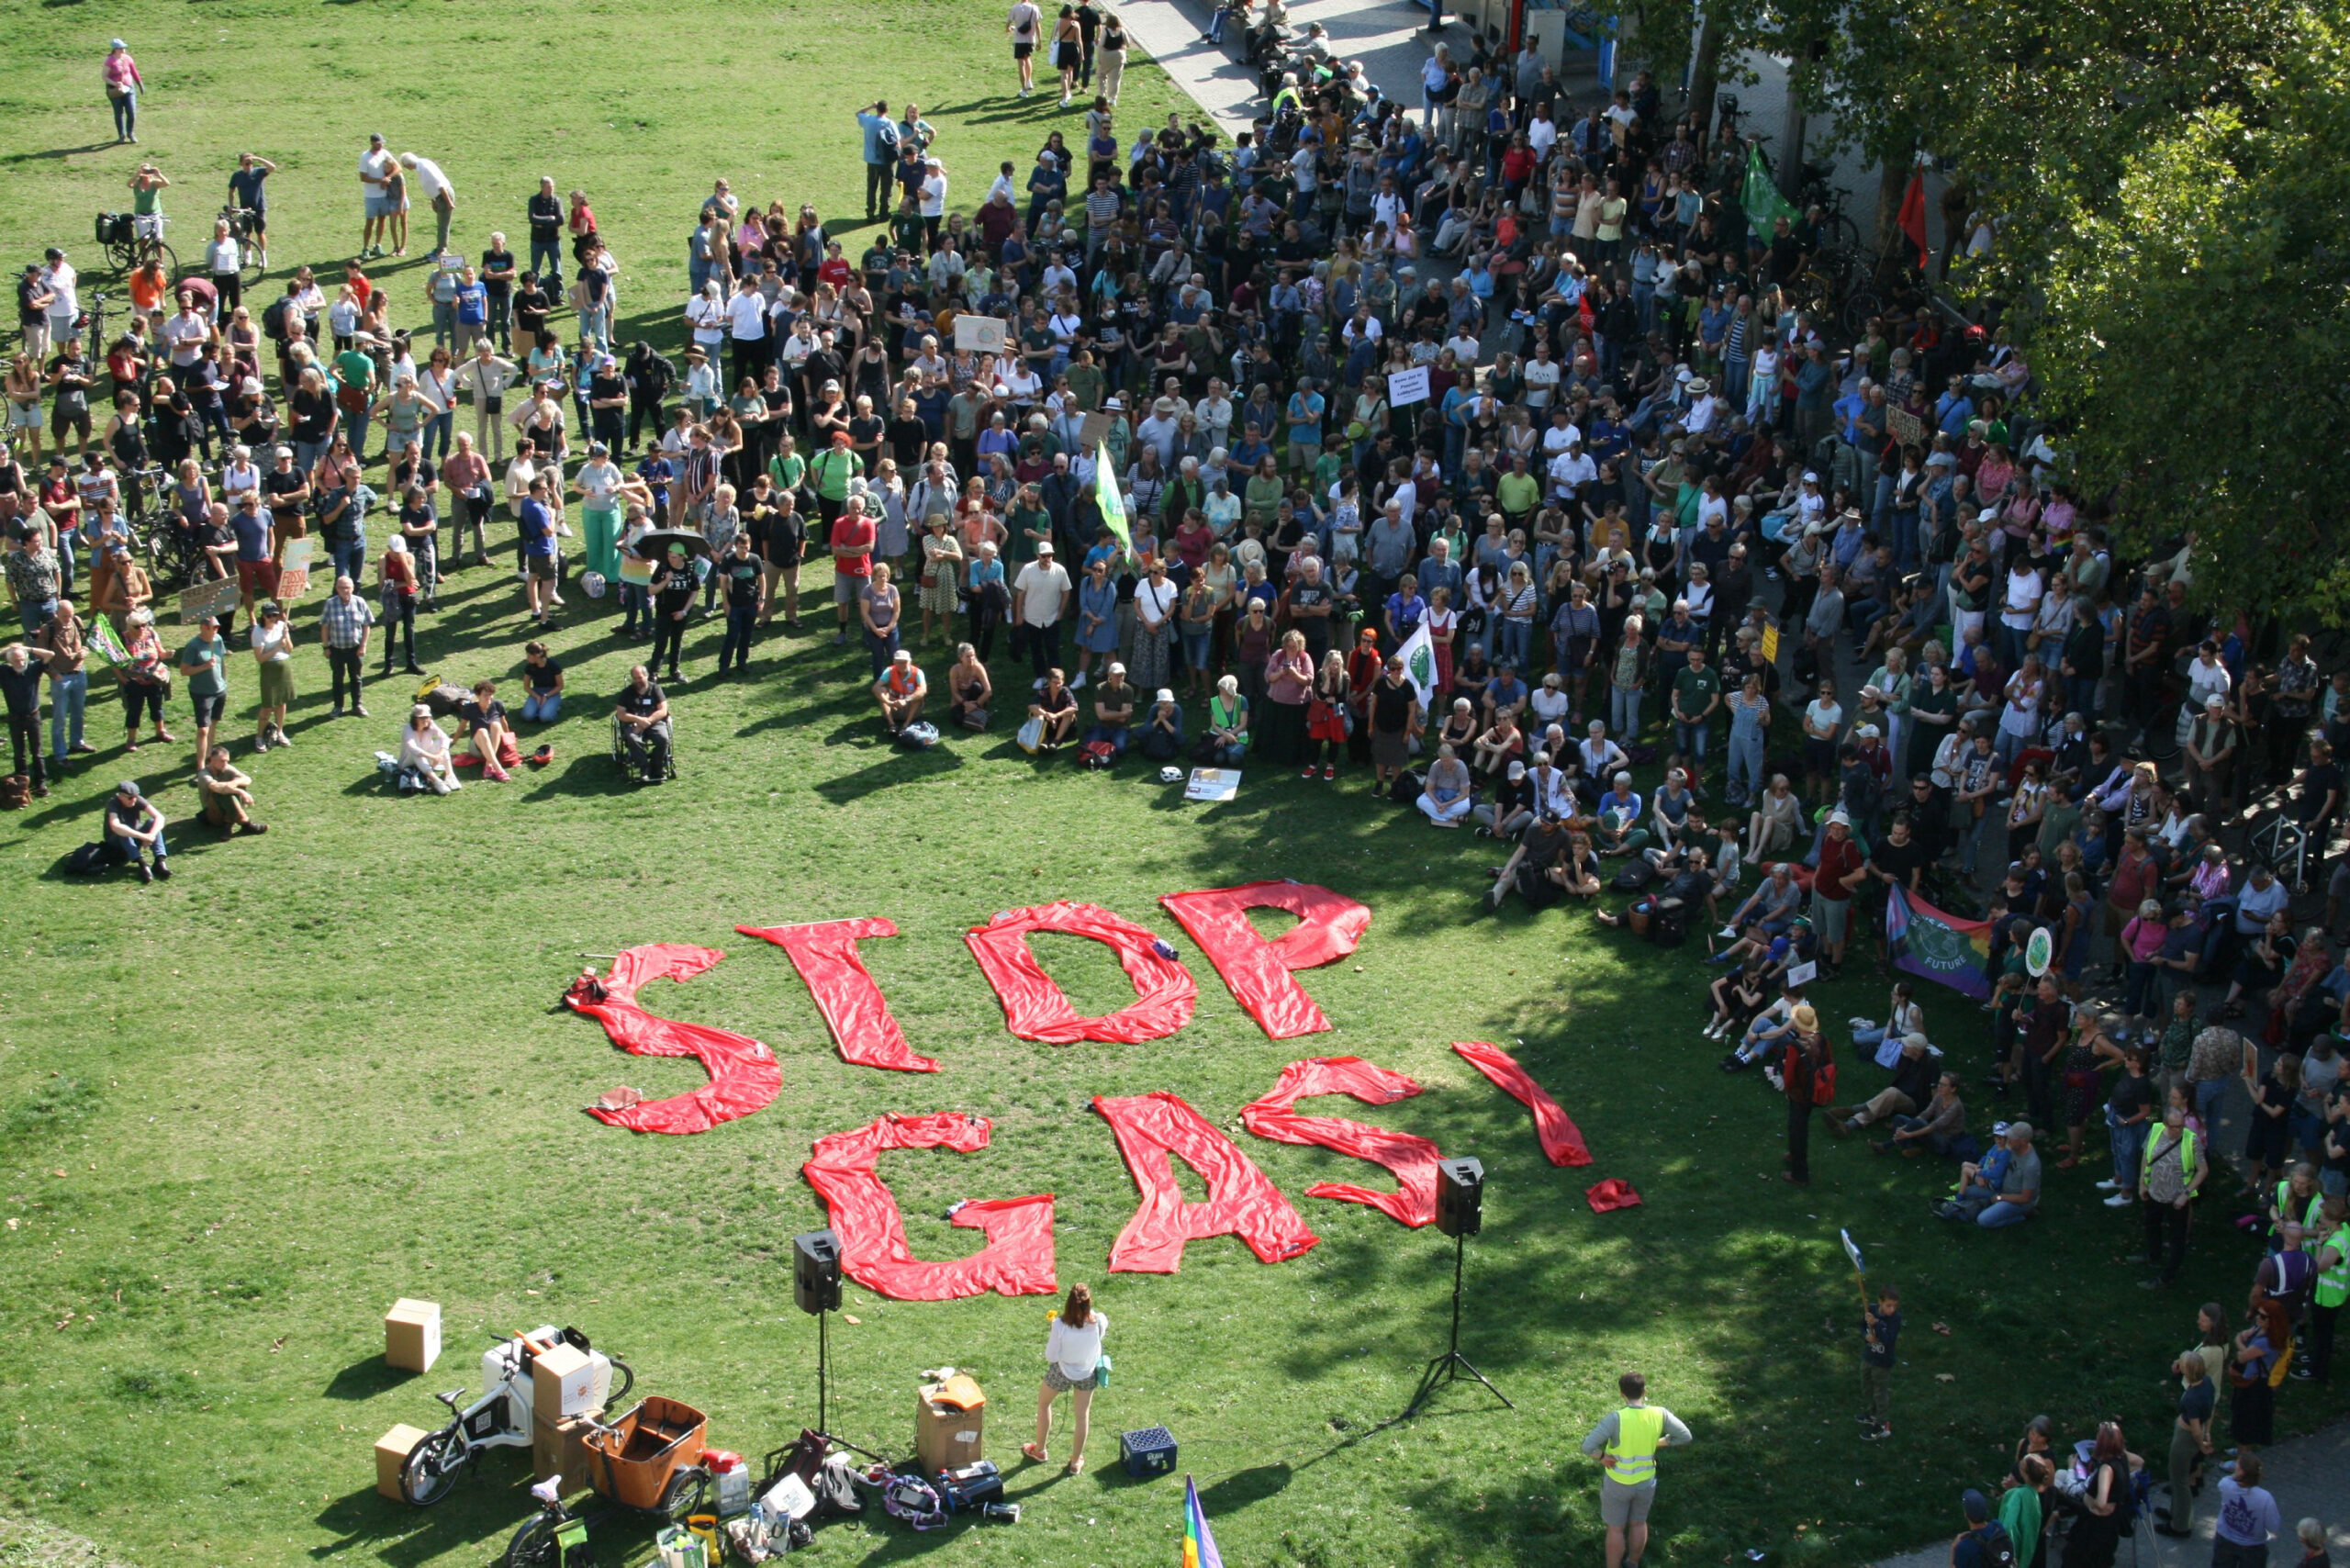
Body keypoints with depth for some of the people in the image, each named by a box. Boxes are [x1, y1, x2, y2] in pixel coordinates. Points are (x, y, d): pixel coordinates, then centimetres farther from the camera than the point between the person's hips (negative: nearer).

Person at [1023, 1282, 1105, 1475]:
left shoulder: (1060, 1325, -33)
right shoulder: (1098, 1322, -26)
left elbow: (1051, 1356, -21)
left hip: (1062, 1373, -2)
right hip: (1088, 1373, 2)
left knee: (1043, 1402, 28)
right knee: (1082, 1415, 21)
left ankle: (1040, 1451, 42)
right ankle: (1076, 1462, 36)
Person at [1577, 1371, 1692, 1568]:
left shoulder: (1617, 1418, -28)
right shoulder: (1659, 1415, -16)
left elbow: (1588, 1446, -34)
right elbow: (1684, 1436, -4)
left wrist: (1602, 1456, -15)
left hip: (1618, 1483, -4)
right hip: (1646, 1482, 4)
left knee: (1616, 1529, 15)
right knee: (1639, 1524, 26)